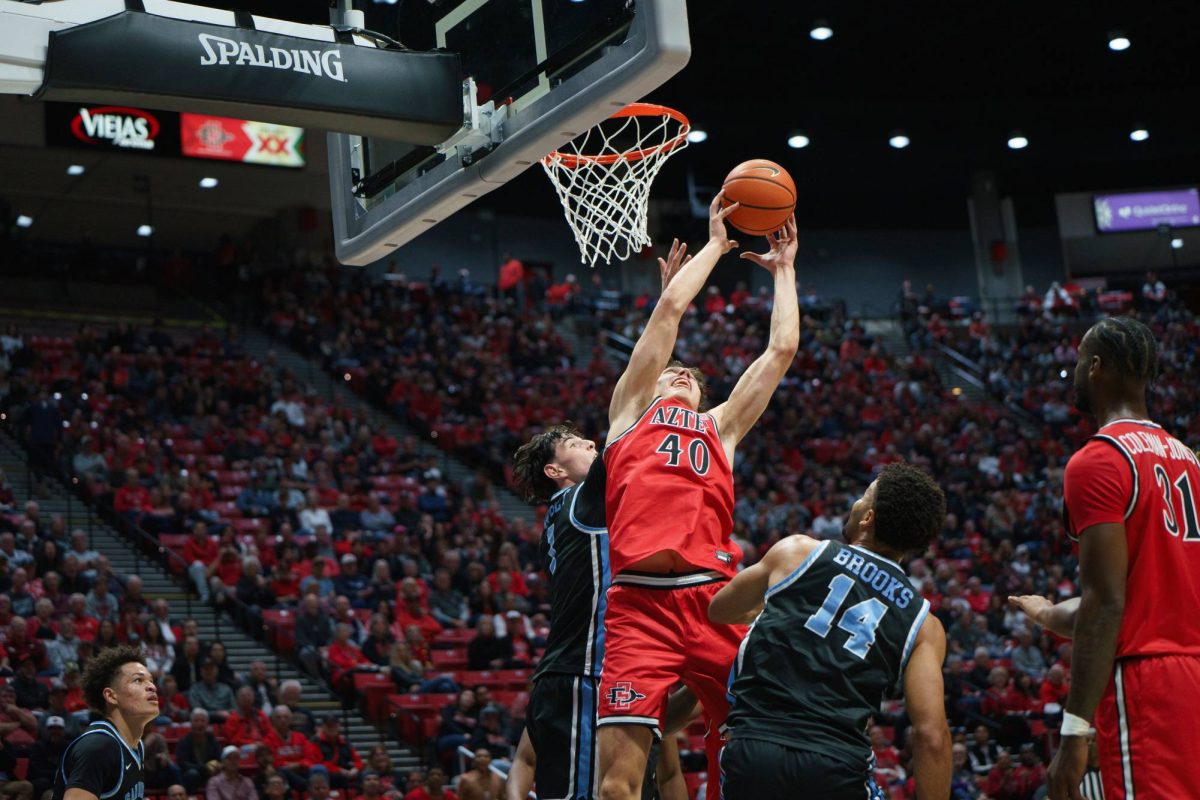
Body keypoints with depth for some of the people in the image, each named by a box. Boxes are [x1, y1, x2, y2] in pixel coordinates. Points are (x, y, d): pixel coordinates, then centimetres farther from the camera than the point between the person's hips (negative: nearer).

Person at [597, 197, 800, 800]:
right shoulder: (632, 408, 23)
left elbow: (782, 347, 30)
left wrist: (782, 269, 40)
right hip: (639, 602, -3)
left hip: (714, 598, 4)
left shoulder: (720, 428, 30)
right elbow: (670, 308, 18)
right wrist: (715, 243, 29)